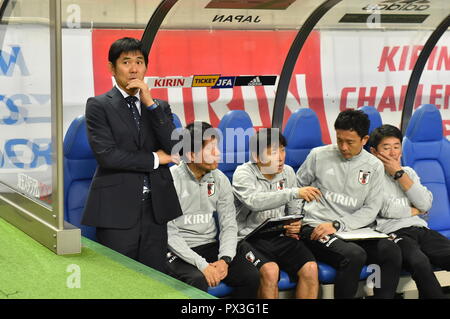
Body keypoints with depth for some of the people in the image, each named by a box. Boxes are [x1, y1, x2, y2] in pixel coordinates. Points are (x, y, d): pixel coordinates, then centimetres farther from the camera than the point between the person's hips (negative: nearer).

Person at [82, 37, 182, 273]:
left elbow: (175, 148, -2)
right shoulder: (98, 106, 0)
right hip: (117, 209, -4)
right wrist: (154, 159, -5)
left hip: (156, 208, 4)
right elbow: (106, 155, -12)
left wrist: (150, 103, -7)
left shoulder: (159, 106, 13)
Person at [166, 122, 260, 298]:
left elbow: (229, 225, 3)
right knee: (198, 280, -35)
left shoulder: (220, 179, 3)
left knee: (252, 276, -17)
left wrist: (225, 259, -15)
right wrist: (201, 264, -23)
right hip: (179, 251, -5)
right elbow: (169, 233, -15)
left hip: (211, 246, 5)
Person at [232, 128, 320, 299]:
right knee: (270, 270, -32)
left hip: (282, 237, 5)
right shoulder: (243, 173, -9)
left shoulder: (288, 172, 9)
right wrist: (295, 192, -38)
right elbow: (254, 201, -30)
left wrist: (295, 226, -6)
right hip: (251, 238, -5)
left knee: (310, 269, -19)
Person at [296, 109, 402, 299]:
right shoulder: (319, 155, 5)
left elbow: (371, 210, 3)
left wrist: (337, 225, -11)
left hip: (353, 229, 3)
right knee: (354, 255, -34)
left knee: (391, 250, -28)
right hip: (316, 229, -3)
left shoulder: (374, 166, 8)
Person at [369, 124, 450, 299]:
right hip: (393, 232, -5)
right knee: (420, 262, -37)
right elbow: (387, 210, -7)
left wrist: (399, 173, 4)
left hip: (421, 229, 6)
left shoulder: (408, 172, 23)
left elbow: (425, 204, 6)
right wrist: (416, 210, 9)